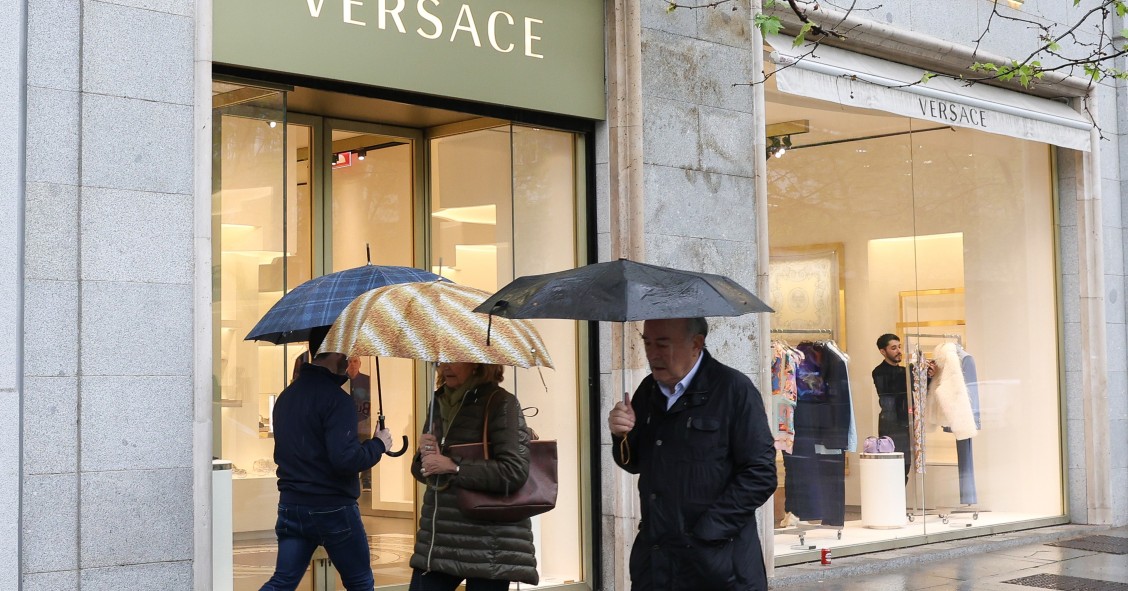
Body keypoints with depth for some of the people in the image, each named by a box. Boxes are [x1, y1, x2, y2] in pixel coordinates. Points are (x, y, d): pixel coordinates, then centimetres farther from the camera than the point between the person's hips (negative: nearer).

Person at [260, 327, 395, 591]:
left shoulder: (286, 396, 11)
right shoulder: (336, 400, -17)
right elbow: (345, 459, -24)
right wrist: (378, 445, -9)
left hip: (290, 506, 7)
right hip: (333, 509, -7)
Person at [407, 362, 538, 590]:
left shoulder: (500, 403, -9)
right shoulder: (440, 402, 13)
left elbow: (514, 471, -20)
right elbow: (423, 472, 20)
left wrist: (453, 467, -19)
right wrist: (424, 455, -3)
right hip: (438, 538, 6)